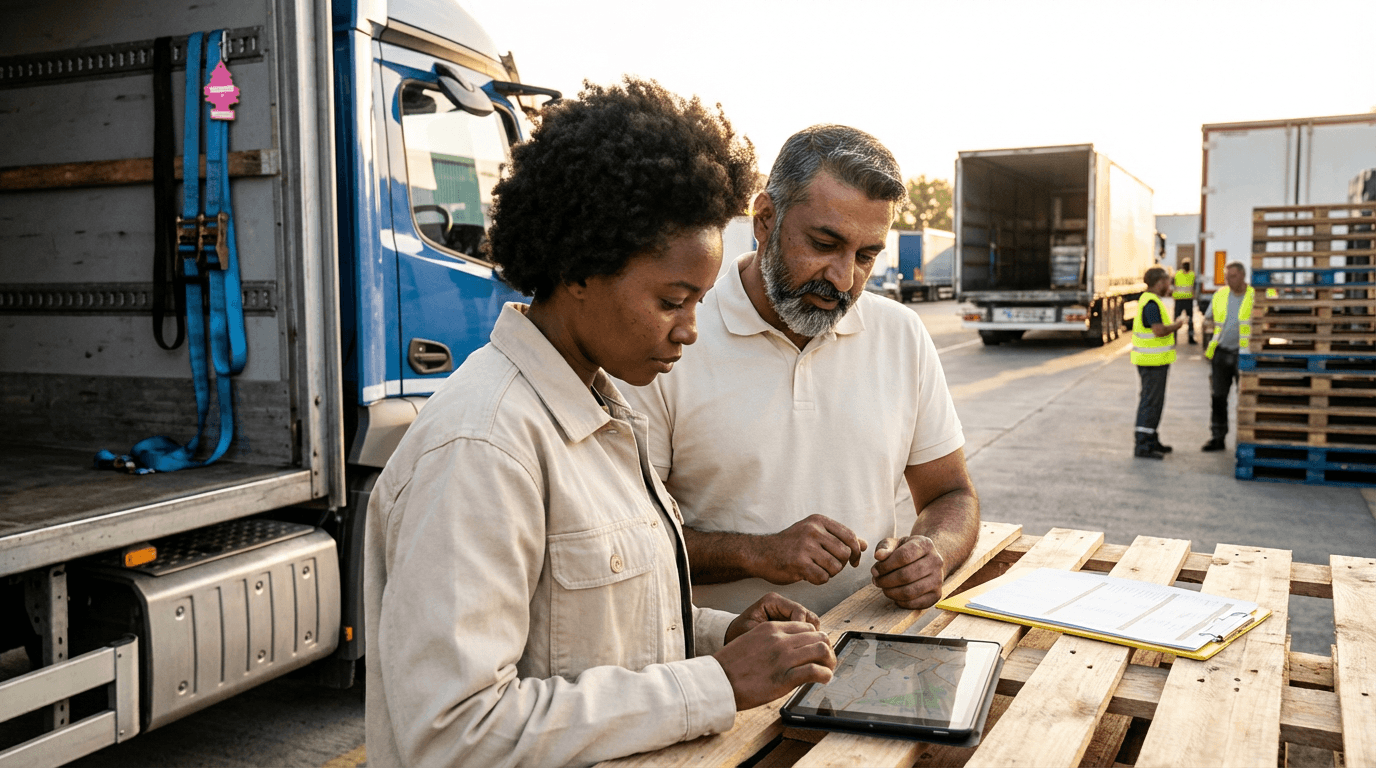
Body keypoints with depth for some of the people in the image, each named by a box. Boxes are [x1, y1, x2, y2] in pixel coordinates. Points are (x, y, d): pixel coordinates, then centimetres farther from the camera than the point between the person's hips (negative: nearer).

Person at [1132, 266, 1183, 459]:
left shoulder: (1147, 299, 15)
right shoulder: (1152, 303, -19)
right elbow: (1159, 330, -27)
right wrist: (1176, 325, -11)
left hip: (1153, 360, 11)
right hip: (1153, 361, -11)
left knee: (1153, 400, 17)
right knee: (1151, 401, -8)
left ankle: (1151, 441, 27)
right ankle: (1142, 446, -5)